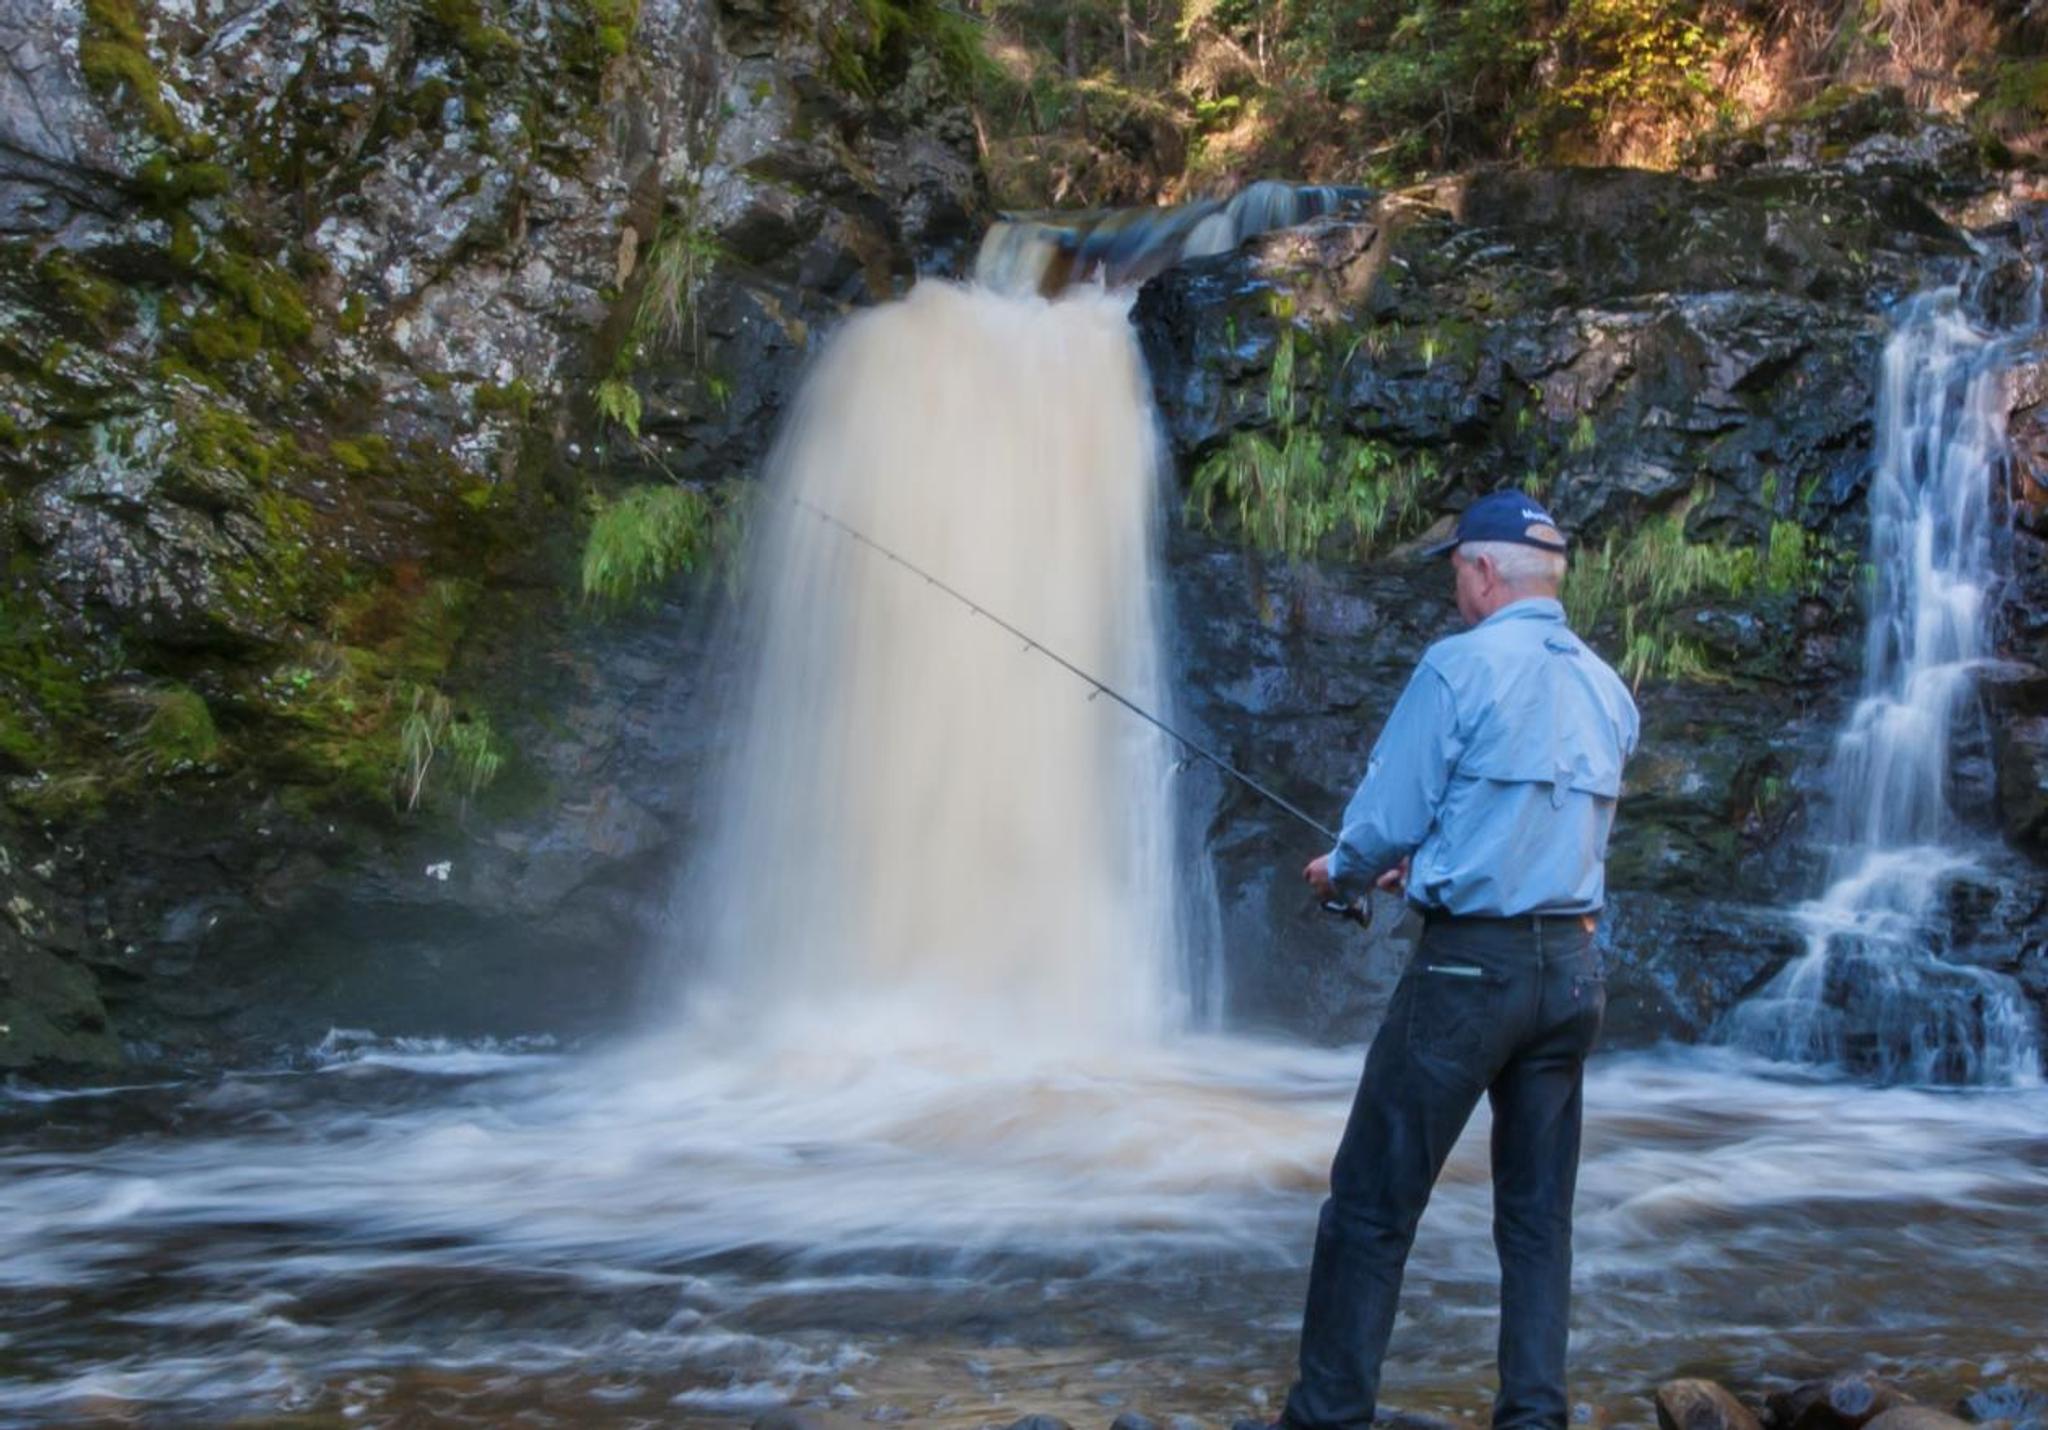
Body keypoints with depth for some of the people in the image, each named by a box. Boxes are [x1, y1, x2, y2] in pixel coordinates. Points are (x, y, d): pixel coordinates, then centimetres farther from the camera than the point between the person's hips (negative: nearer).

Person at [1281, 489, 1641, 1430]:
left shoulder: (1460, 666, -10)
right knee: (1538, 1218, 12)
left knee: (1370, 1207, 2)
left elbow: (1386, 818, -9)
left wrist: (1340, 872, 12)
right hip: (1575, 970, 7)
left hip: (1468, 966, -6)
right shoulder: (1609, 691, 11)